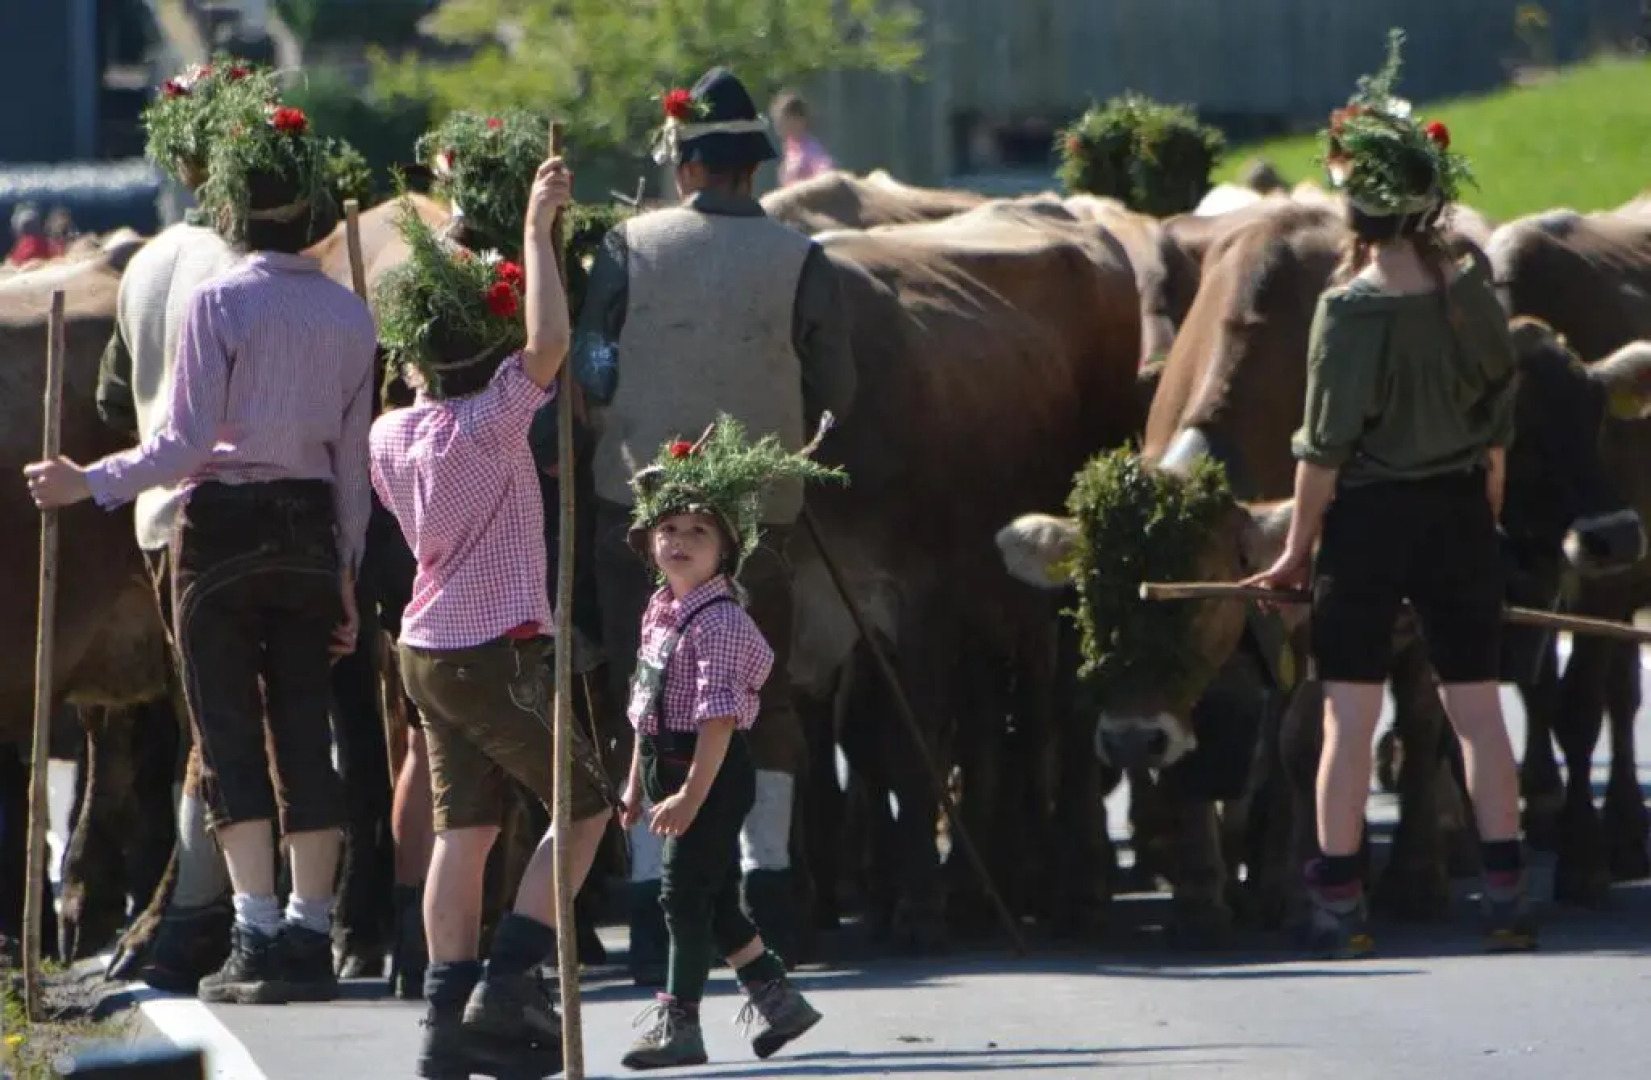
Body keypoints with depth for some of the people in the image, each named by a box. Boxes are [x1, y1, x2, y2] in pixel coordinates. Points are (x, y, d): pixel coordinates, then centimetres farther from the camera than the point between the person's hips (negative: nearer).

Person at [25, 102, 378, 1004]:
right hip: (310, 528, 4)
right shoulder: (348, 314, 4)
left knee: (229, 733, -1)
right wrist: (345, 568, 14)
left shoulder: (219, 301, -10)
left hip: (222, 524, -4)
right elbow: (354, 456, 7)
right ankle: (309, 935, 5)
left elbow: (184, 442, -14)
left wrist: (89, 483, -5)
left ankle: (257, 936, -8)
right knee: (305, 734, 7)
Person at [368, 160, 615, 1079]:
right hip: (497, 650, -7)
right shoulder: (491, 421, -17)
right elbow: (550, 341, -31)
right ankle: (509, 984, -5)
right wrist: (538, 229, -26)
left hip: (429, 649, 7)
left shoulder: (392, 434, 4)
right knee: (585, 803, 5)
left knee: (464, 828, 8)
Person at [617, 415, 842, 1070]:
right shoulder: (658, 613, 11)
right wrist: (638, 782, 19)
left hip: (714, 772, -9)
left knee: (685, 891, -7)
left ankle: (678, 1023, -2)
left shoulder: (720, 622, -17)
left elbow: (718, 718, -22)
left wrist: (692, 794, -25)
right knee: (713, 898, 13)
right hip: (670, 768, 9)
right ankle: (775, 997, 24)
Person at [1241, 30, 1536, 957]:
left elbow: (1326, 445, -11)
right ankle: (1508, 895, 7)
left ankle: (1339, 903, 2)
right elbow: (1500, 426, 6)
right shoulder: (1473, 293, -1)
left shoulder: (1352, 307, -14)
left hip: (1372, 518, -4)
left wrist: (1299, 547, -2)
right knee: (1478, 704, 8)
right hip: (1460, 514, 4)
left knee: (1351, 712, 2)